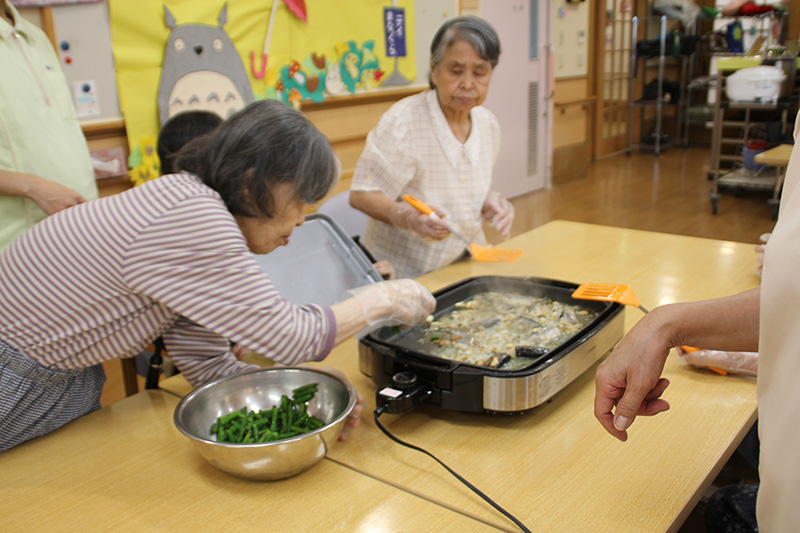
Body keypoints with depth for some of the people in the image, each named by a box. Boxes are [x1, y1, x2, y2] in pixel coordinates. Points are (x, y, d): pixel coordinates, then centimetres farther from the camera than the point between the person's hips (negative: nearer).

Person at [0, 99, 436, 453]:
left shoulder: (195, 207, -1)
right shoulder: (191, 220, -30)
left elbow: (208, 363, -2)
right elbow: (289, 339, -28)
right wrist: (381, 299, -15)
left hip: (65, 377, 8)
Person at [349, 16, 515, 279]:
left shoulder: (488, 123, 4)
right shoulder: (402, 121, -17)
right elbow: (361, 194, -17)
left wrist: (488, 201, -4)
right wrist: (409, 217, -34)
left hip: (465, 265, 5)